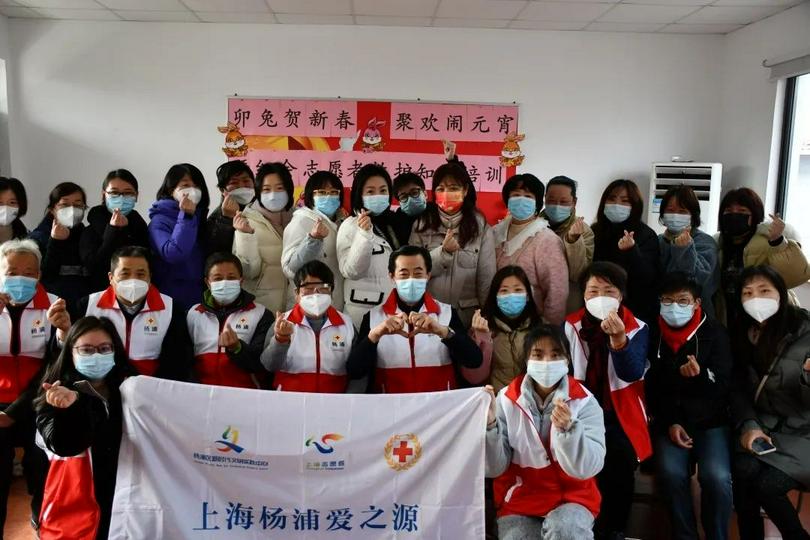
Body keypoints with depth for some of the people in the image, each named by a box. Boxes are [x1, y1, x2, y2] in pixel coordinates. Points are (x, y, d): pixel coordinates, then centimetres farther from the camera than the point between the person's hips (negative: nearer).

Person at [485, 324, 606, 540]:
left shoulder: (585, 402, -9)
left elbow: (587, 468, -18)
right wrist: (489, 424, -25)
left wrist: (567, 428, -34)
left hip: (571, 497, -2)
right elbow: (495, 468, -9)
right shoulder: (507, 399, -6)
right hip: (520, 498, 2)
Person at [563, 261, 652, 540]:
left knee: (620, 458, -28)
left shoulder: (637, 328, 0)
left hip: (619, 415, 0)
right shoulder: (570, 326, 3)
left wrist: (618, 338, -33)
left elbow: (632, 374, -16)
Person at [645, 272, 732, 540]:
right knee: (671, 473, -25)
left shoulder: (715, 332, -1)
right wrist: (669, 423, -5)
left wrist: (700, 375, -27)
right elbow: (650, 387, 6)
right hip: (669, 421, 1)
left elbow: (723, 385, -5)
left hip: (710, 420, -1)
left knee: (716, 476, -25)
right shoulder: (652, 335, 4)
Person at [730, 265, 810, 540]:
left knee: (766, 484, -23)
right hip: (761, 426, 4)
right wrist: (748, 425, -11)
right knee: (743, 470, -25)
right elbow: (737, 389, 5)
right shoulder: (742, 335, 3)